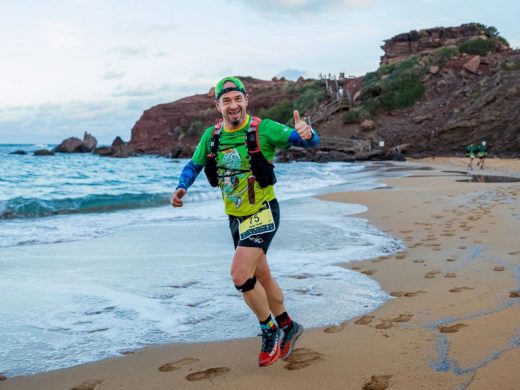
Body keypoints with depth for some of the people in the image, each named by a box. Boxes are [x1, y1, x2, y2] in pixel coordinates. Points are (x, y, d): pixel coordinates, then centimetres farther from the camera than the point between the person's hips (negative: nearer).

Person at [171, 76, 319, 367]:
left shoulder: (263, 129, -16)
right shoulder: (212, 135, -1)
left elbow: (309, 141, -18)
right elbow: (194, 166, 10)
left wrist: (306, 133, -43)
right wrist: (181, 187, -9)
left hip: (263, 214, -6)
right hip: (236, 217, 6)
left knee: (240, 275, -19)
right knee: (261, 276, 18)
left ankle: (271, 330, 6)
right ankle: (287, 327, 40)